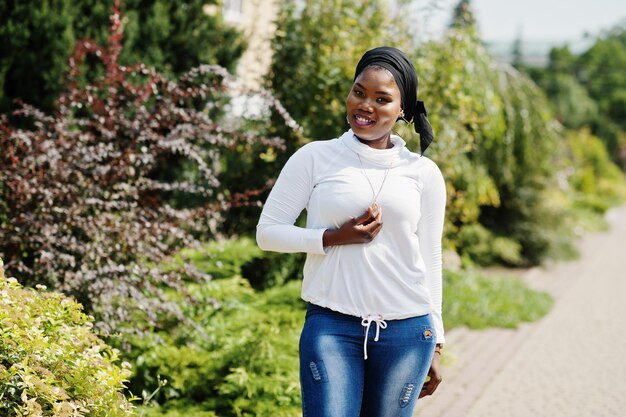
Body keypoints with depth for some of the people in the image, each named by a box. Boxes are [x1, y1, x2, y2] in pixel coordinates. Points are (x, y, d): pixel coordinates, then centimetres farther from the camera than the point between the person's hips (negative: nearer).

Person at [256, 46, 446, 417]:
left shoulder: (424, 173, 6)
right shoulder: (315, 158, 1)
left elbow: (429, 260, 11)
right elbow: (267, 232, 1)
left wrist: (435, 343, 12)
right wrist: (334, 237, -13)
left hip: (407, 331, 2)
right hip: (332, 327, -2)